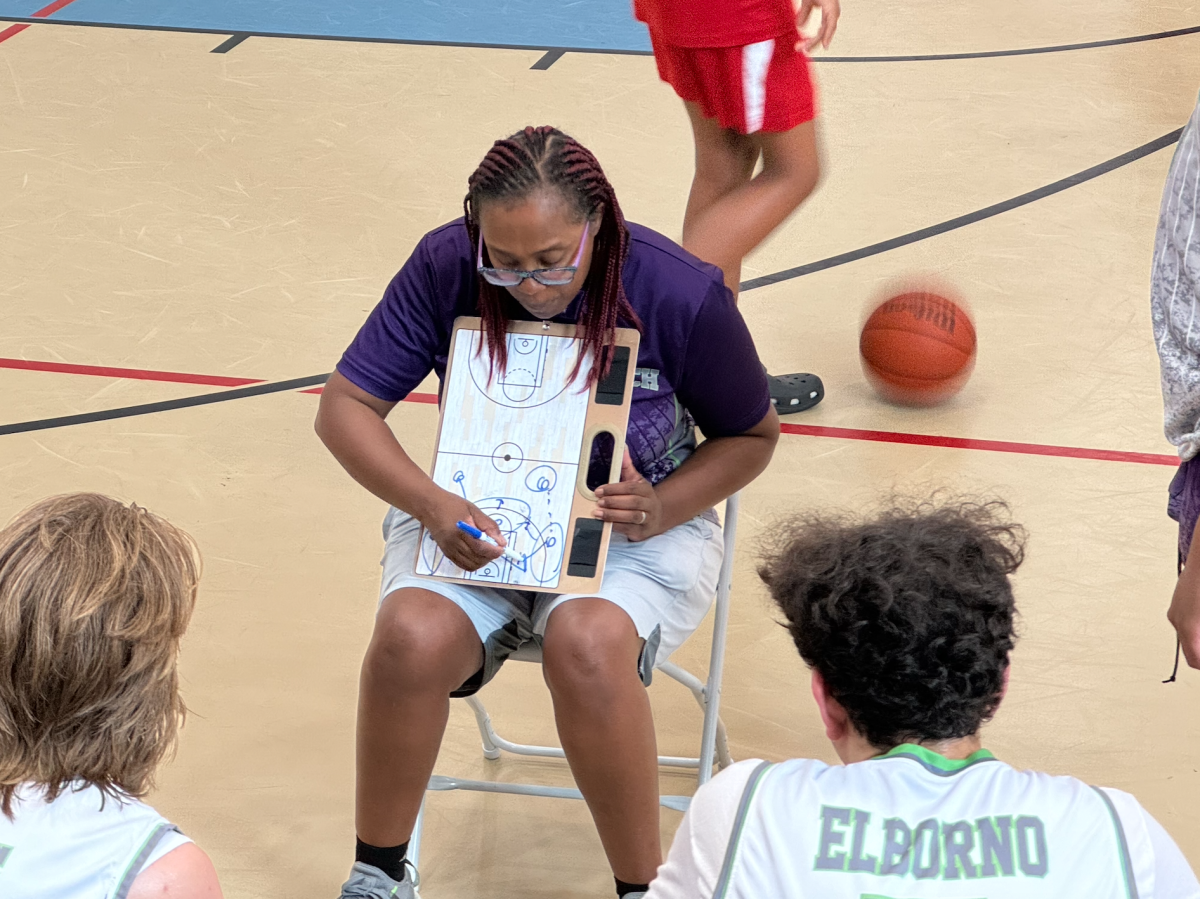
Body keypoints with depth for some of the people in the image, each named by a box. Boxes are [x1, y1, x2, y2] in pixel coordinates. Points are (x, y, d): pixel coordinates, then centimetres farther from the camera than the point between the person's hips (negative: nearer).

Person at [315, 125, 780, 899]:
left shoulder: (681, 294, -18)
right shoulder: (445, 267, -14)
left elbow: (752, 436, -1)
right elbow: (346, 406, -8)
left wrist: (660, 509, -19)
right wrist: (432, 505, -25)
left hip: (638, 530, -2)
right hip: (475, 519, 2)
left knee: (586, 641, -37)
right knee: (411, 637, -31)